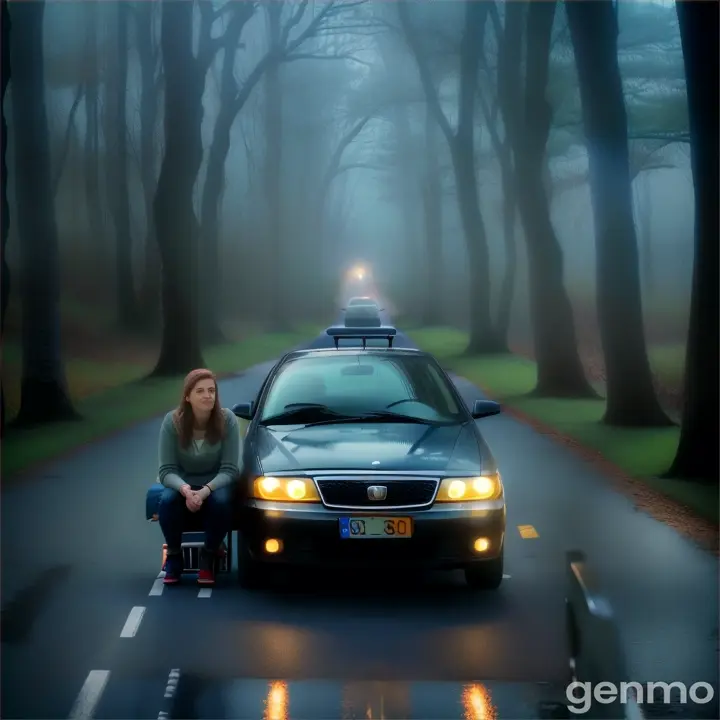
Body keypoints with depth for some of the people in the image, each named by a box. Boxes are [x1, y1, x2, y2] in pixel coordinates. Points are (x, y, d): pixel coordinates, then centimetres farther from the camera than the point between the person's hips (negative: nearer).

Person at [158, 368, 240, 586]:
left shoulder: (227, 419, -17)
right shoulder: (172, 421, -16)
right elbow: (166, 470, -16)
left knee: (221, 502, -34)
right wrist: (185, 489, -37)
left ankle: (209, 557, -9)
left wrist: (205, 491, -35)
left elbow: (229, 469, -17)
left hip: (216, 484, 0)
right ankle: (174, 556, -8)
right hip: (182, 484, 0)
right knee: (167, 500, -32)